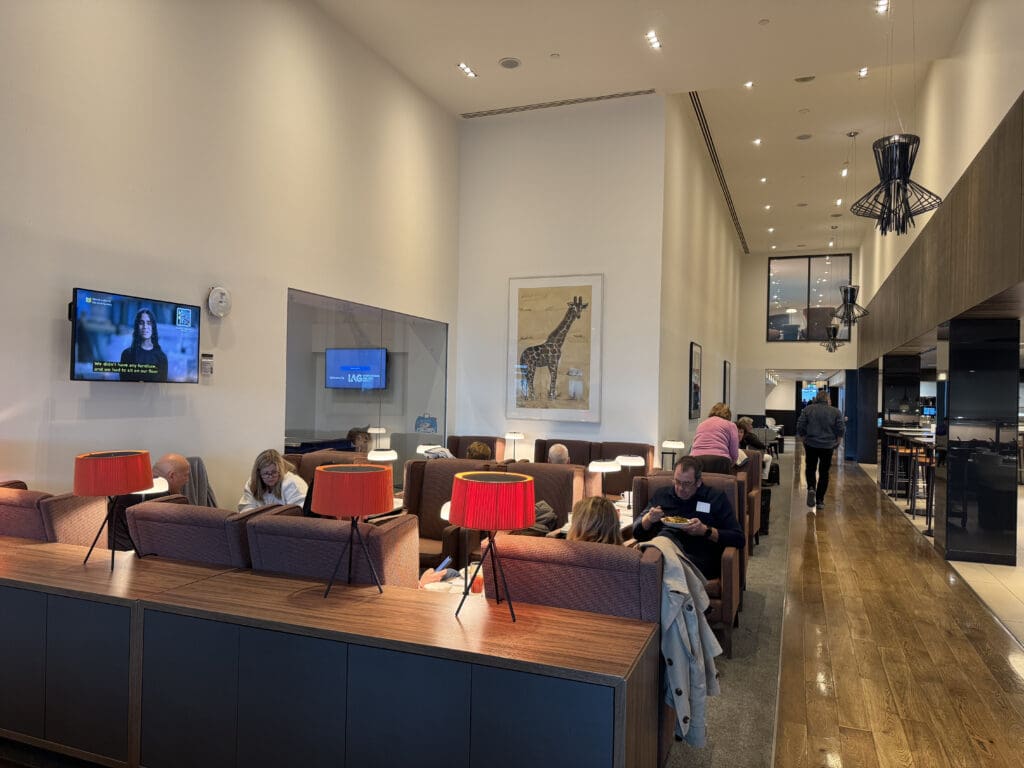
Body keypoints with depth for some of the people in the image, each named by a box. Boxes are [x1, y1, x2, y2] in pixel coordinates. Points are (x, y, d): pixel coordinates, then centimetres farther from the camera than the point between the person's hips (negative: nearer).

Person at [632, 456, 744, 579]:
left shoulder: (716, 498, 13)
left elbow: (740, 539, 6)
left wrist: (706, 531, -8)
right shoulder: (661, 494, 21)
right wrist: (648, 519, 0)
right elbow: (637, 531, 22)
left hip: (699, 558, -2)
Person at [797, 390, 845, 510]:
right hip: (827, 445, 0)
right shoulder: (836, 411, -2)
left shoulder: (807, 409, -1)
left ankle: (811, 488, -8)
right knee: (824, 472, 9)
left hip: (811, 444, 0)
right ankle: (819, 500, 10)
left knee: (810, 468, 17)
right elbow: (841, 429, -5)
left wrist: (803, 436, 12)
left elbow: (800, 427, -4)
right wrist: (836, 438, 13)